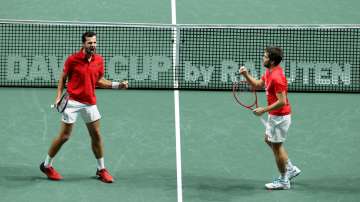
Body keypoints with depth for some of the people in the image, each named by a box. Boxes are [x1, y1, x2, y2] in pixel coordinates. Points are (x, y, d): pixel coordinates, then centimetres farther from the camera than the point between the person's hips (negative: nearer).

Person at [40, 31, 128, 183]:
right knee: (64, 136, -2)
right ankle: (46, 165, 15)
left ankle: (101, 169, 19)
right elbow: (63, 78, 0)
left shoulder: (99, 60, 2)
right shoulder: (72, 59, -10)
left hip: (90, 103, 4)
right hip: (73, 102, -4)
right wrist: (59, 96, -10)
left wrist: (117, 85, 1)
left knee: (96, 135, 6)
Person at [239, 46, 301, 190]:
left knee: (276, 146, 1)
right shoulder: (269, 72, 3)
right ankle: (291, 169, 30)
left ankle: (283, 181, 15)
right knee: (269, 140, 24)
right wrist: (246, 75, 1)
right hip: (274, 115, 11)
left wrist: (263, 110, -22)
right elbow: (257, 85, 18)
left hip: (280, 116, -11)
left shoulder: (277, 77, -28)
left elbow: (282, 101, -29)